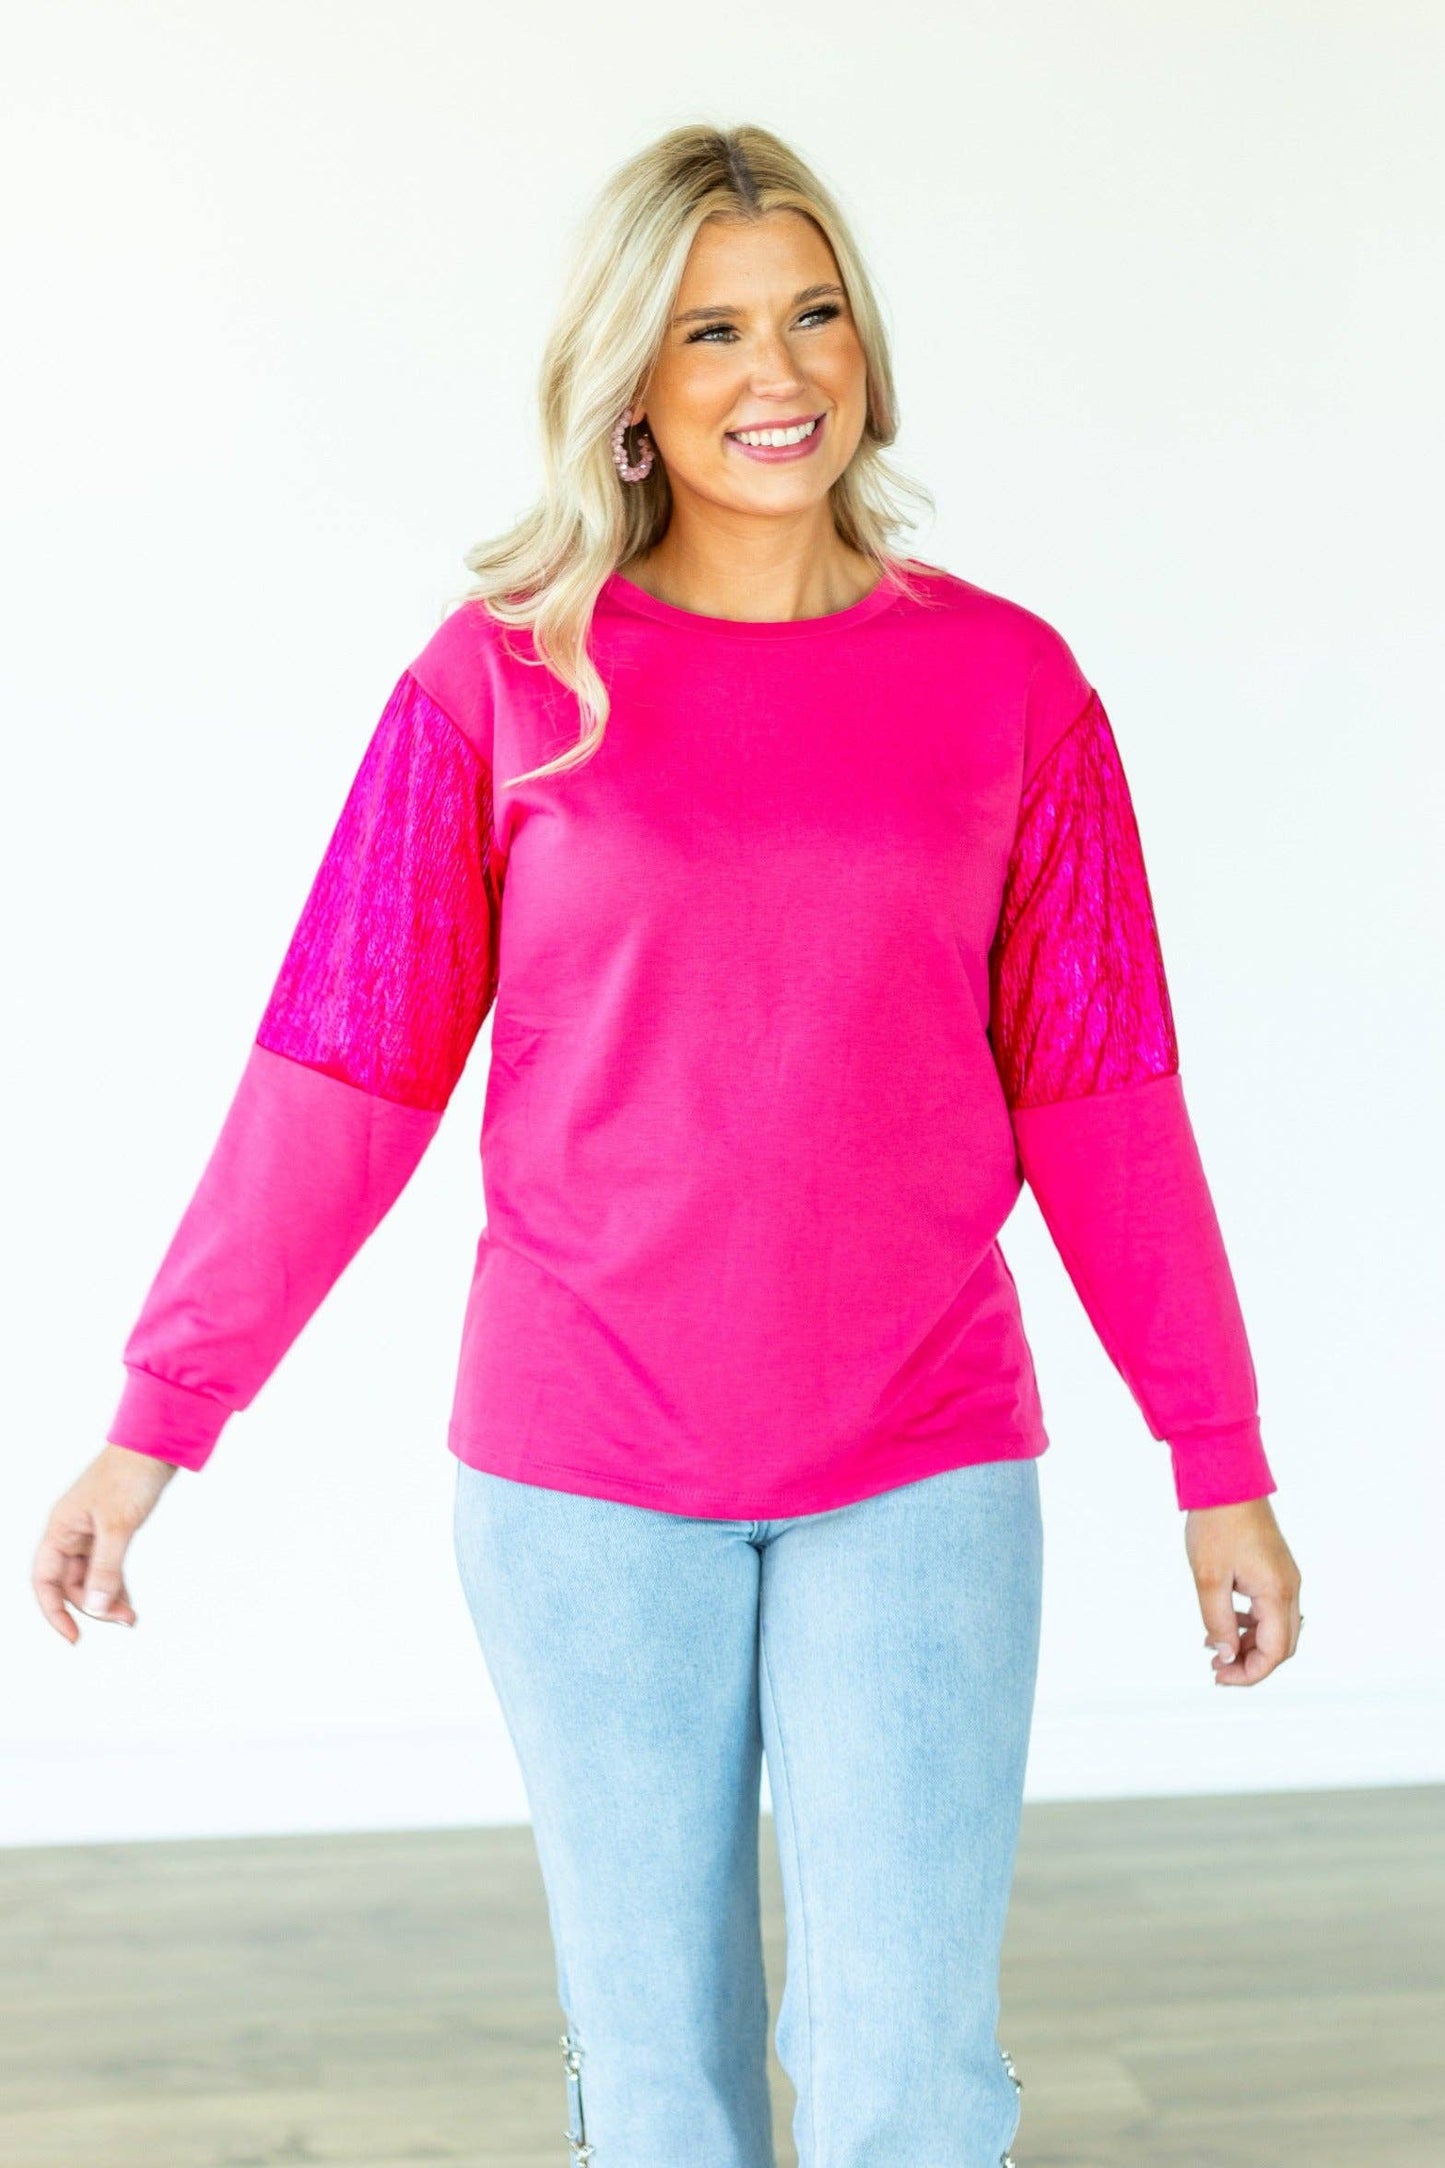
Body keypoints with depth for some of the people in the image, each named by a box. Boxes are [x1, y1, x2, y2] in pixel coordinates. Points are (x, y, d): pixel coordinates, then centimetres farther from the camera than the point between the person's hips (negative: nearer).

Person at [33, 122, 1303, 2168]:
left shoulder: (1006, 682, 2)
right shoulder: (501, 678, -2)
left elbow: (1096, 1094, 4)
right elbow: (346, 1069, -1)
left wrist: (1221, 1461, 4)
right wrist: (154, 1424, -1)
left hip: (921, 1472, 1)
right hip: (584, 1477, 0)